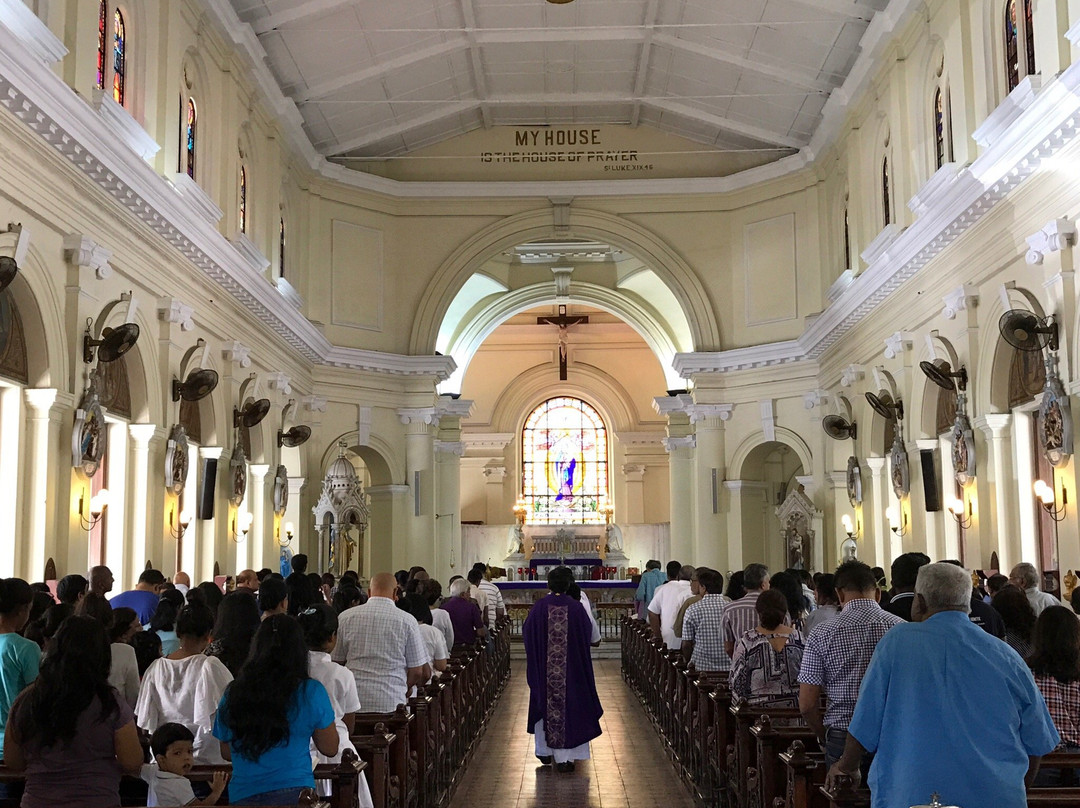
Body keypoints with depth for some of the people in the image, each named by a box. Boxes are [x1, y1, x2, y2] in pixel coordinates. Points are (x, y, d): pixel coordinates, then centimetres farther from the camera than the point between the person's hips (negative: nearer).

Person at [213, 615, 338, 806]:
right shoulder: (311, 692, -7)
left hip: (242, 796, 3)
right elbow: (330, 749, 4)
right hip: (294, 793, -3)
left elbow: (226, 752, 14)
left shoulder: (233, 694, 1)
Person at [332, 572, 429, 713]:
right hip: (392, 703, -2)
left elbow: (336, 662, 13)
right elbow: (417, 672, 3)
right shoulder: (406, 621, 0)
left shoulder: (346, 617, 5)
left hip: (353, 701, 2)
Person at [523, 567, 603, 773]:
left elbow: (527, 633, 1)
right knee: (569, 706, 6)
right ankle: (564, 757, 6)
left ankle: (545, 751, 27)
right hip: (571, 668, -1)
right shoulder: (576, 608, -10)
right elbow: (588, 634, 1)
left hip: (544, 667, 1)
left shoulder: (538, 607, -9)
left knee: (545, 705, 17)